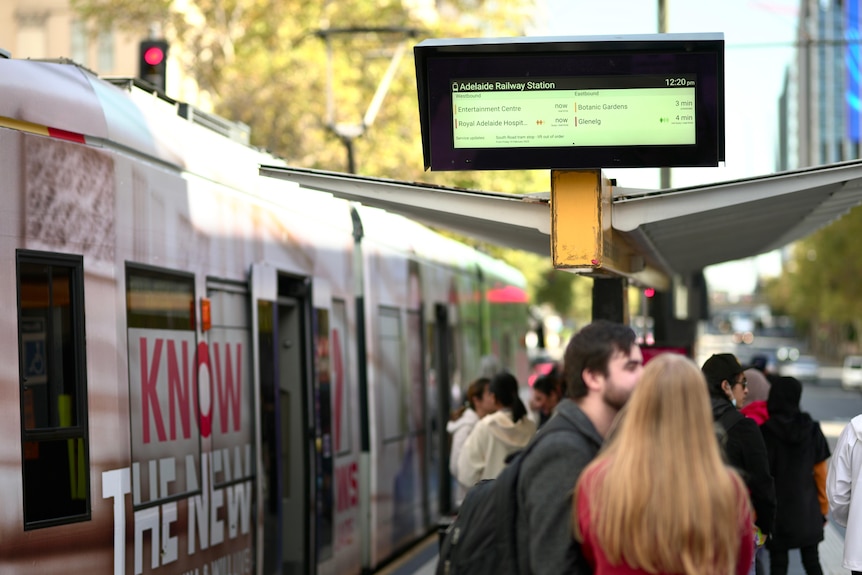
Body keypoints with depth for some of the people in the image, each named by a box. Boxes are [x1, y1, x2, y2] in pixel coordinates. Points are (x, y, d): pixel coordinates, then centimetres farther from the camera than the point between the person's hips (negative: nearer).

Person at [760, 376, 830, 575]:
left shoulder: (765, 432, -11)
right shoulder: (812, 429, -2)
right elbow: (820, 472, 2)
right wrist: (823, 507, 13)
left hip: (778, 510, -3)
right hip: (808, 511, 3)